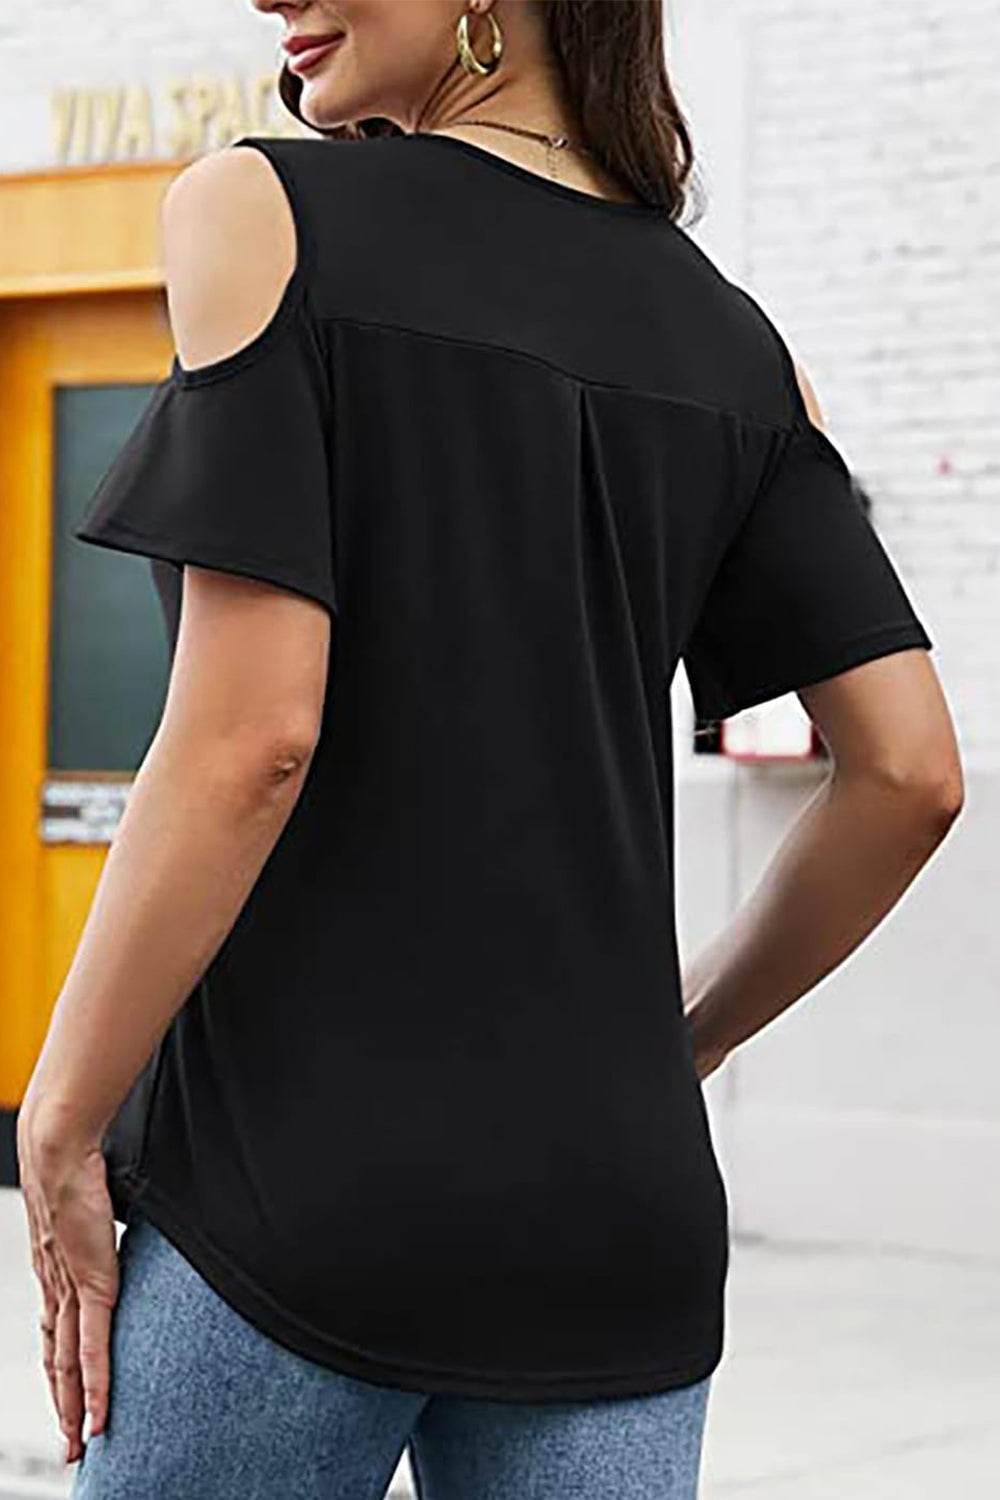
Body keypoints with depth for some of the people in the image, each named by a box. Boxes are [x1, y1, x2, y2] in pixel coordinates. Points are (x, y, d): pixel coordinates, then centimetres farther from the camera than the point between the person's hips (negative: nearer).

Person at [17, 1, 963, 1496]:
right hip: (617, 1204, 5)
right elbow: (909, 773, 6)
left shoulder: (261, 212, -6)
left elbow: (252, 735, -15)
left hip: (300, 1174, -5)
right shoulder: (735, 340, 10)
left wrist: (60, 1123, -8)